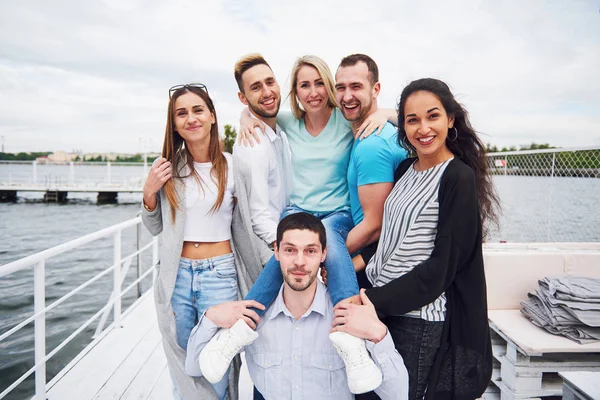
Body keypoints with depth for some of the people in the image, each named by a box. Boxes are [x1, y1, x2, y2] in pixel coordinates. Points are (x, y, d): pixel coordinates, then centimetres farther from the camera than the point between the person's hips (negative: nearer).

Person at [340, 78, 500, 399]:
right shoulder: (406, 169, 8)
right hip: (385, 310, 7)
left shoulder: (460, 178, -13)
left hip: (423, 320, -6)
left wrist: (373, 300, -19)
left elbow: (442, 267, -17)